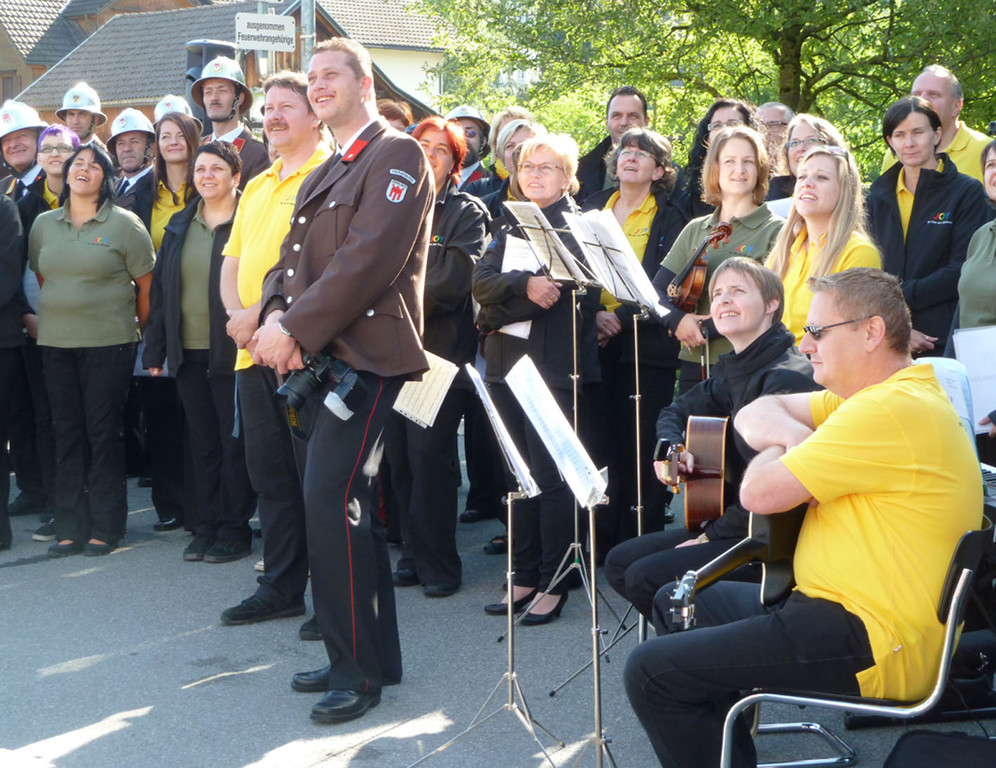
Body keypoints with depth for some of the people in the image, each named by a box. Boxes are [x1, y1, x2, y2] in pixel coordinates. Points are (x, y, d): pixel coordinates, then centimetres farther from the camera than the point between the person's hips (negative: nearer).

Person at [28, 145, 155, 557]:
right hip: (55, 342, 4)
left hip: (108, 343, -4)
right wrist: (42, 321, 13)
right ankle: (70, 527, 12)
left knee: (104, 432, -1)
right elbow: (39, 280, 18)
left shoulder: (124, 225, -2)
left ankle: (105, 527, 7)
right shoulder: (44, 225, 10)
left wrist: (142, 333, 2)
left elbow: (146, 286, 0)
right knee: (67, 432, 6)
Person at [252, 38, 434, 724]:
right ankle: (372, 655, 22)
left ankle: (357, 671, -8)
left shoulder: (397, 155, -7)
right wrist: (276, 317, -4)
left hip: (366, 355, -9)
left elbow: (368, 258, -18)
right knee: (347, 503, 12)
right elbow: (292, 259, 17)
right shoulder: (324, 174, 23)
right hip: (319, 359, 9)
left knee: (331, 498, -16)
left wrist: (296, 330, -17)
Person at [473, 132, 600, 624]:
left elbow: (566, 291, -12)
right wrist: (524, 285, -17)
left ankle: (554, 583, 2)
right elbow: (482, 281, 1)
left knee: (550, 474, -5)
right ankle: (526, 577, 16)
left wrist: (502, 310, -10)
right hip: (506, 363, 6)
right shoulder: (510, 227, 18)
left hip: (554, 365, -6)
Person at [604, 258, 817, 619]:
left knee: (645, 577, -19)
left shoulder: (788, 378, -19)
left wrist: (712, 535, -16)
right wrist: (669, 446, -1)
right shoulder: (732, 370, 11)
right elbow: (675, 412, 25)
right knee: (619, 563, 8)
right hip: (728, 522, 10)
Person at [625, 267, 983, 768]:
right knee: (675, 605, 24)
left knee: (651, 672, -15)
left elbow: (759, 493, -20)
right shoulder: (868, 394, 13)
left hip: (873, 645, -11)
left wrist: (779, 446, 2)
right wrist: (791, 435, -8)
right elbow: (754, 416, 14)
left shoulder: (890, 410, -21)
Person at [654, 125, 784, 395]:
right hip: (694, 366, 4)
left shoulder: (776, 231, -1)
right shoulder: (695, 230, 13)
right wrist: (676, 319, -11)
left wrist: (709, 328, -17)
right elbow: (657, 290, 10)